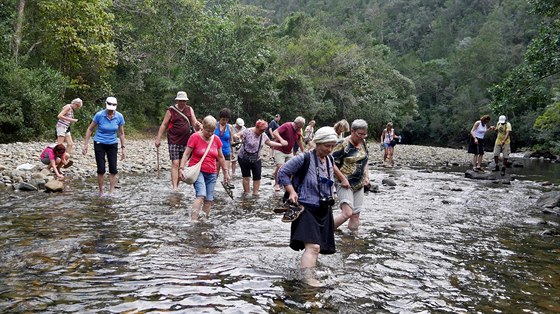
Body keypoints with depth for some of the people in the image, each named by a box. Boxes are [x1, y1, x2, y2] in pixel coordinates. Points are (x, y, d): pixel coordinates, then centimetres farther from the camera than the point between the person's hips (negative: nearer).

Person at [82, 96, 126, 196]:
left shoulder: (119, 116, -10)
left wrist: (123, 148, 1)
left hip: (112, 145, 2)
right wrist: (85, 145, -5)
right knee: (101, 170, -4)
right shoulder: (99, 115, -15)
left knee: (113, 169, -6)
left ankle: (111, 193, 0)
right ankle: (101, 192, 12)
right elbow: (90, 129, -3)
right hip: (99, 144, -2)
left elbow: (121, 133, 2)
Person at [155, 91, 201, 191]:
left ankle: (177, 184, 21)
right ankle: (174, 187, -13)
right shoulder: (171, 110, -2)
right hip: (174, 141, -4)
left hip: (185, 141, 4)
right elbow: (164, 125, -1)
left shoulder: (189, 109, 9)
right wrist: (158, 138, -5)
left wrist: (197, 125, -19)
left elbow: (194, 122, 7)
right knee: (175, 163, -10)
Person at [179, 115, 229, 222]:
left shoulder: (216, 139, 6)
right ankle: (194, 219, -25)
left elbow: (220, 157, 16)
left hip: (211, 173, 5)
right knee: (201, 195, -23)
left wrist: (225, 172, 18)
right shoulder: (195, 137, -6)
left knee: (209, 199, 3)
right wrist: (181, 168, -16)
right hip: (197, 171, -5)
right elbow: (186, 154, -6)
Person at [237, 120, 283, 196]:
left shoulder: (263, 135, 1)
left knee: (257, 177, 3)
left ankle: (255, 193, 14)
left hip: (257, 159, 4)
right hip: (244, 159, -4)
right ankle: (246, 192, 12)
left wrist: (281, 144, 14)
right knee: (246, 177, 2)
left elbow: (269, 142, 16)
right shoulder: (247, 132, -17)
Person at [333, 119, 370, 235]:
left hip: (359, 185, 7)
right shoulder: (343, 145, -15)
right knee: (347, 213, -19)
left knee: (356, 214, 9)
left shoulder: (363, 143, 8)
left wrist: (366, 177, 11)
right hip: (345, 184, -7)